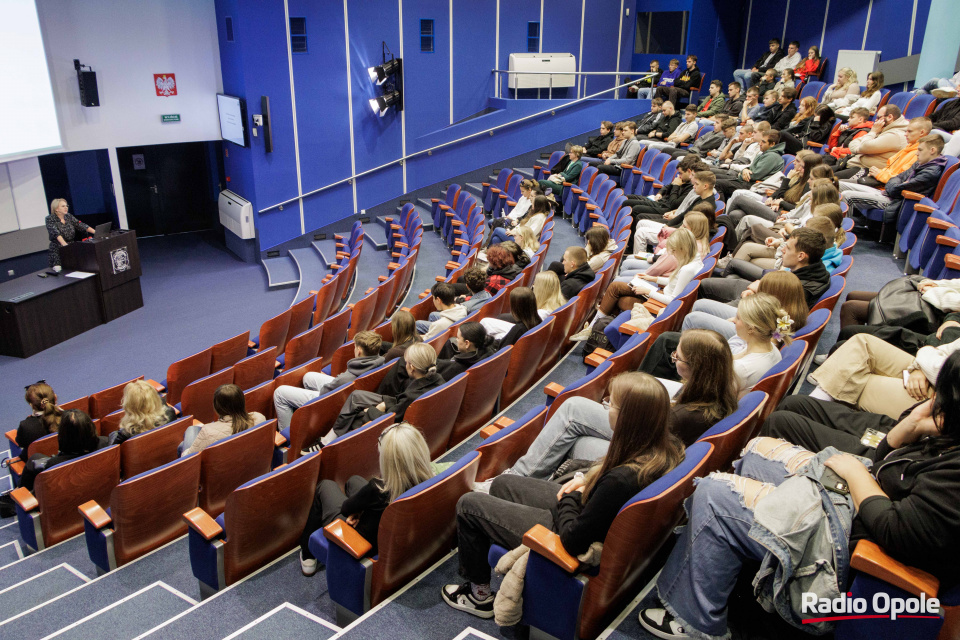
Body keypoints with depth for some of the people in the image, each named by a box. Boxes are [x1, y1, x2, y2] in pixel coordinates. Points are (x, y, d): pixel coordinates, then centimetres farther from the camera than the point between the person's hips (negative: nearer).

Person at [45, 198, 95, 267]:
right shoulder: (50, 219, -4)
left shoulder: (69, 217, 10)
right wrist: (64, 244, -37)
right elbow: (56, 233, -20)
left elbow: (81, 225, 1)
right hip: (57, 251, -4)